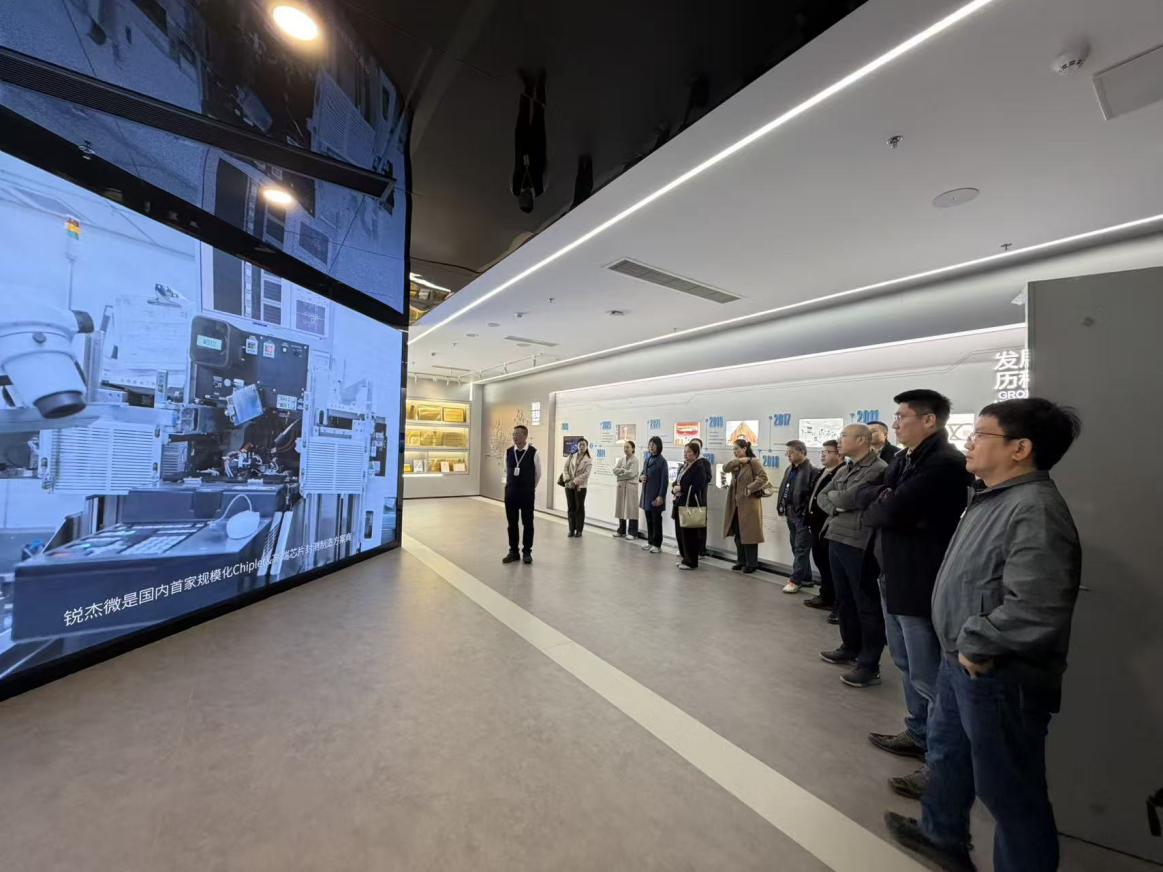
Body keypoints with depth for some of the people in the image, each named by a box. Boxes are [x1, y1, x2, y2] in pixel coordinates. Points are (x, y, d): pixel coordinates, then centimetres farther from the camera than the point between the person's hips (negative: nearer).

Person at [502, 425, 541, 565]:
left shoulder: (533, 453, -11)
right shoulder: (508, 452, 0)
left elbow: (538, 474, 2)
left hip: (527, 493, -3)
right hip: (510, 492, 3)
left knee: (527, 523, 6)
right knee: (512, 523, 9)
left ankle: (527, 552, 19)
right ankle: (513, 551, 22)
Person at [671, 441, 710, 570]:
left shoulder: (699, 467, -9)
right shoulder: (683, 466, 16)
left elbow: (697, 487, -19)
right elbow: (676, 482, 18)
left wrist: (681, 488, -14)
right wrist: (674, 489, -4)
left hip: (691, 505, -8)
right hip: (680, 503, 8)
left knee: (689, 533, -2)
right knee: (679, 532, 13)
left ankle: (691, 561, 10)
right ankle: (684, 558, 26)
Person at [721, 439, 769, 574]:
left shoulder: (753, 462, -9)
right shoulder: (736, 464, 13)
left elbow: (763, 477, -17)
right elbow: (725, 468, -4)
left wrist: (750, 488, -20)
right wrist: (738, 461, -14)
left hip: (749, 503, -7)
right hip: (736, 504, 8)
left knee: (749, 533, -1)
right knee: (737, 534, 13)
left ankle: (752, 563, 10)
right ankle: (741, 560, 25)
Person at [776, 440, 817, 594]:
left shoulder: (812, 471, -13)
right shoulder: (789, 470, 13)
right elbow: (783, 489, 18)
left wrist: (807, 515, -21)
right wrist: (781, 507, 10)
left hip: (802, 516, -9)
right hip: (790, 515, 9)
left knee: (801, 549, 0)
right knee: (797, 548, 16)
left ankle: (795, 580, 4)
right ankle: (806, 578, 27)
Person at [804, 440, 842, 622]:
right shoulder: (822, 472, 18)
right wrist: (811, 519, 18)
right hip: (817, 524, 10)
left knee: (831, 565, -4)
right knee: (820, 560, 18)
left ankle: (838, 604, 6)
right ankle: (826, 596, 32)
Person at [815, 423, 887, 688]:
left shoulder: (878, 470, -14)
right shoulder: (844, 470, 14)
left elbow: (849, 498, -21)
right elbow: (821, 498, 12)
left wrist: (832, 495, -1)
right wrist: (836, 508, -9)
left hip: (859, 544, -8)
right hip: (836, 539, 8)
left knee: (866, 605, 3)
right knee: (844, 599, 19)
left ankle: (869, 665, 14)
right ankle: (850, 649, 35)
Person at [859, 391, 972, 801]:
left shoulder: (946, 463, -19)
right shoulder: (903, 460, 11)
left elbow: (891, 510, -26)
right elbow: (866, 495, 6)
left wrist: (875, 508, -6)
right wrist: (883, 500, -13)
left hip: (922, 582, -10)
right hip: (894, 576, 10)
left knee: (928, 676, 3)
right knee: (907, 666, 23)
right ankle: (919, 734, 40)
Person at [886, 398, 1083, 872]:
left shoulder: (1035, 509, -24)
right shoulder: (992, 496, 7)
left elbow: (1035, 610, -33)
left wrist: (975, 644, -20)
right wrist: (963, 645, 11)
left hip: (999, 677, -10)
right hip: (962, 661, 10)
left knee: (1008, 789, 10)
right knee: (947, 752, 27)